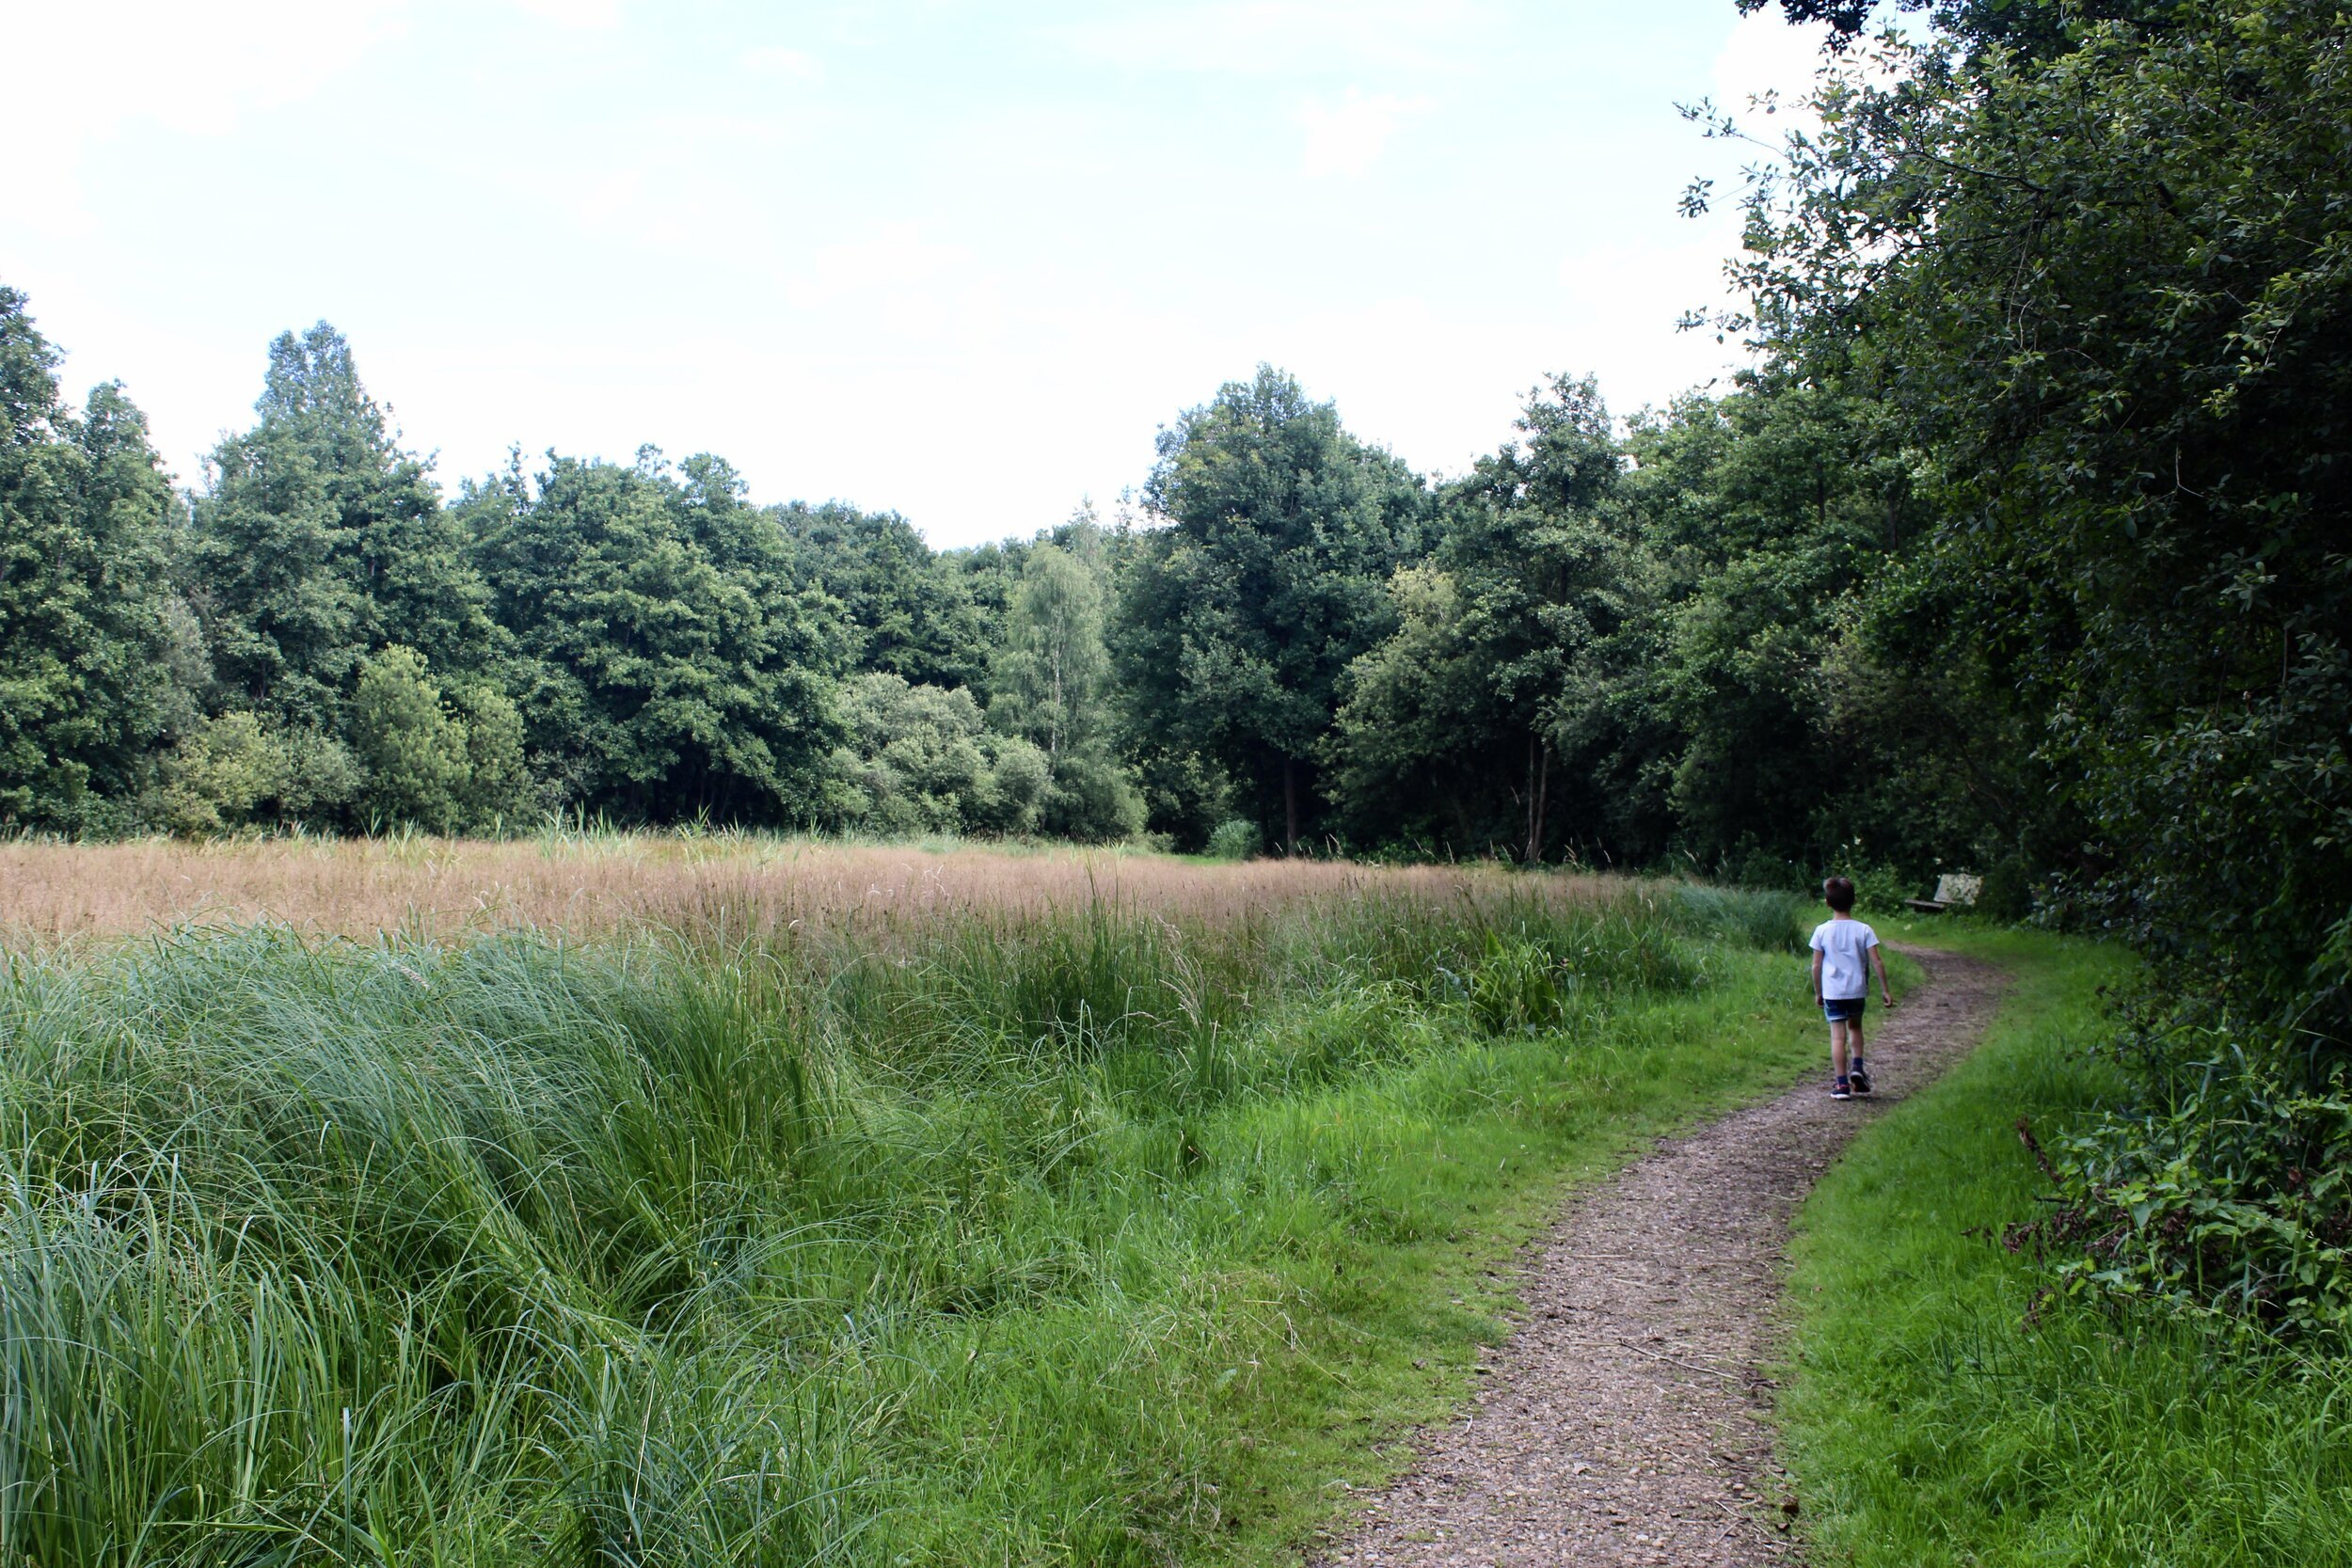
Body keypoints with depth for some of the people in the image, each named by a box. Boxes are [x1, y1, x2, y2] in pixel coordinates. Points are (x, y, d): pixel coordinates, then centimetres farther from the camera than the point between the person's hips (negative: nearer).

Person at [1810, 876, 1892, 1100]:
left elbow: (1816, 965, -2)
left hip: (1832, 991, -1)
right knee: (1855, 1027, 25)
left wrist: (1817, 992, 9)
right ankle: (1857, 1066, 9)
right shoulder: (1863, 930, -5)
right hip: (1857, 990, 1)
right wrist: (1885, 990, 2)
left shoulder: (1822, 931, -6)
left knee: (1838, 1035, 0)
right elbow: (1877, 961, -6)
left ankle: (1841, 1084, -2)